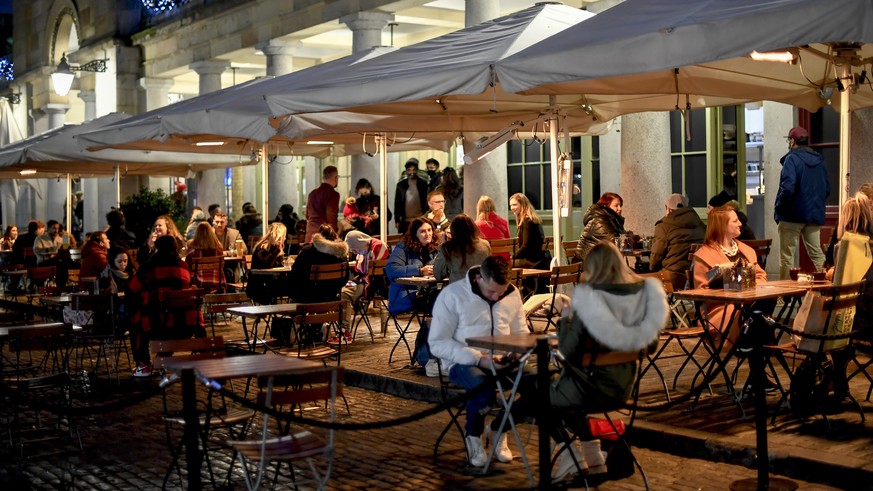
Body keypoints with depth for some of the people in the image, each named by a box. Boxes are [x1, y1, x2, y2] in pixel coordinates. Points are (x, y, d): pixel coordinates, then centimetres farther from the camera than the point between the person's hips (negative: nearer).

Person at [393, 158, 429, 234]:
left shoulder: (423, 184, 2)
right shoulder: (401, 185, 6)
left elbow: (427, 202, 3)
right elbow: (397, 203, 7)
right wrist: (397, 220, 3)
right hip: (405, 221, 1)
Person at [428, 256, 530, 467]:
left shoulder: (512, 294, 6)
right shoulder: (452, 295, -10)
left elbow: (521, 333, 16)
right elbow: (437, 343, -12)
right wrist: (479, 359, -22)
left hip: (502, 361, 5)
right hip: (463, 363, -5)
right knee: (484, 389, -38)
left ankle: (500, 429, 5)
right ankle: (473, 435, -3)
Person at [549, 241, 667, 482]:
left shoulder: (588, 298, -21)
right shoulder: (644, 292, -6)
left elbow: (568, 349, -19)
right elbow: (648, 341, 7)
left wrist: (565, 318, -2)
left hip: (593, 388, -6)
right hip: (623, 388, 6)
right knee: (566, 390, 33)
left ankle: (569, 453, 13)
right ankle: (593, 456, 31)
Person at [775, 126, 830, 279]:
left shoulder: (792, 158, -12)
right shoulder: (819, 160, 9)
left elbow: (788, 187, -22)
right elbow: (827, 189, 13)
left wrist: (779, 207, -11)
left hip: (793, 214, -6)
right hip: (815, 214, 6)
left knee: (787, 256, 0)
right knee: (817, 254, 10)